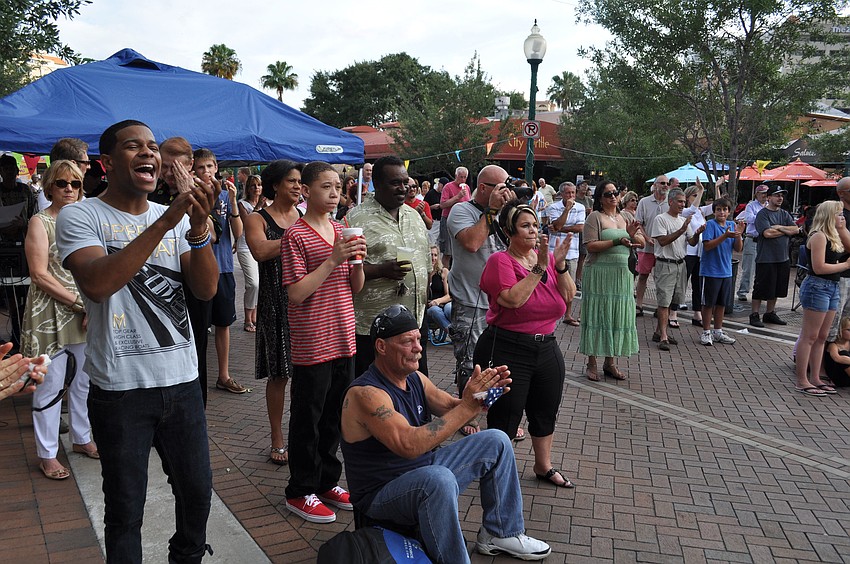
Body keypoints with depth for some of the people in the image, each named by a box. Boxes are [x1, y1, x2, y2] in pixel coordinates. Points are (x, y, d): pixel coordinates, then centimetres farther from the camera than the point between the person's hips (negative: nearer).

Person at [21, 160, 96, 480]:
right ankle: (47, 455, 14)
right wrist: (80, 303, -16)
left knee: (85, 381, 14)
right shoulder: (40, 222, -6)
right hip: (50, 314, -6)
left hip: (87, 314, 6)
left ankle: (81, 439, 31)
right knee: (50, 387, 2)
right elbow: (40, 275, -12)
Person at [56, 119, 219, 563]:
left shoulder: (175, 218, 7)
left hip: (181, 381, 5)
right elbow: (98, 283, -25)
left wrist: (198, 229, -18)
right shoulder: (80, 217, -6)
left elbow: (206, 289, -2)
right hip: (120, 388, -4)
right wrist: (165, 223, -27)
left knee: (197, 491, 18)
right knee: (125, 511, 10)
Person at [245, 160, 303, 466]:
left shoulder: (306, 217, 12)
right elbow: (260, 250, -20)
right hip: (276, 301, -3)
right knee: (279, 374, 3)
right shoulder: (258, 219, -1)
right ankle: (277, 440, 17)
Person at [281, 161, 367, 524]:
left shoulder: (341, 231, 11)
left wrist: (358, 259, -8)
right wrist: (333, 259, -22)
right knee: (308, 419, 5)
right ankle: (301, 491, 19)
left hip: (343, 339, 7)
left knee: (335, 415, 16)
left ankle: (327, 482, 31)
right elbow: (296, 292, -17)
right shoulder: (296, 235, -11)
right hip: (312, 342, -7)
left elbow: (355, 288, 11)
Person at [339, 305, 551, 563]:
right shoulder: (366, 393, -26)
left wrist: (485, 393, -19)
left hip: (424, 470, 9)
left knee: (496, 442, 7)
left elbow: (452, 410, 4)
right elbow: (409, 444, -36)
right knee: (439, 479, -40)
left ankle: (500, 533, 18)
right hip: (381, 494, -9)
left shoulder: (415, 378, 2)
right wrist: (468, 406, -36)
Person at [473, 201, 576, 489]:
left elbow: (569, 295, 0)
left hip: (546, 347, 7)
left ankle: (544, 466, 40)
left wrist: (560, 264, -13)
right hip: (507, 351, -6)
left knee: (546, 412, 20)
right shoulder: (500, 261, -11)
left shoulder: (547, 256, 6)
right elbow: (513, 299, -25)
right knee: (504, 421, 2)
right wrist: (540, 268, -23)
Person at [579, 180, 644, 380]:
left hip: (623, 274, 6)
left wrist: (632, 235, -10)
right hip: (599, 273, -5)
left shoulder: (626, 217, 14)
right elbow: (591, 246, -15)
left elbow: (642, 243, 11)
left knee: (618, 317, 8)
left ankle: (610, 362, 19)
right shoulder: (595, 217, -4)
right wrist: (618, 241, -20)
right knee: (597, 316, 0)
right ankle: (592, 363, 8)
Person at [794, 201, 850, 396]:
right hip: (817, 287, -10)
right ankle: (802, 382, 1)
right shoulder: (819, 236, -14)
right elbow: (819, 267, -19)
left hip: (832, 288, 10)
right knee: (810, 336, -4)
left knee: (822, 337, 14)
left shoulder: (834, 236, 14)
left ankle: (815, 378, 22)